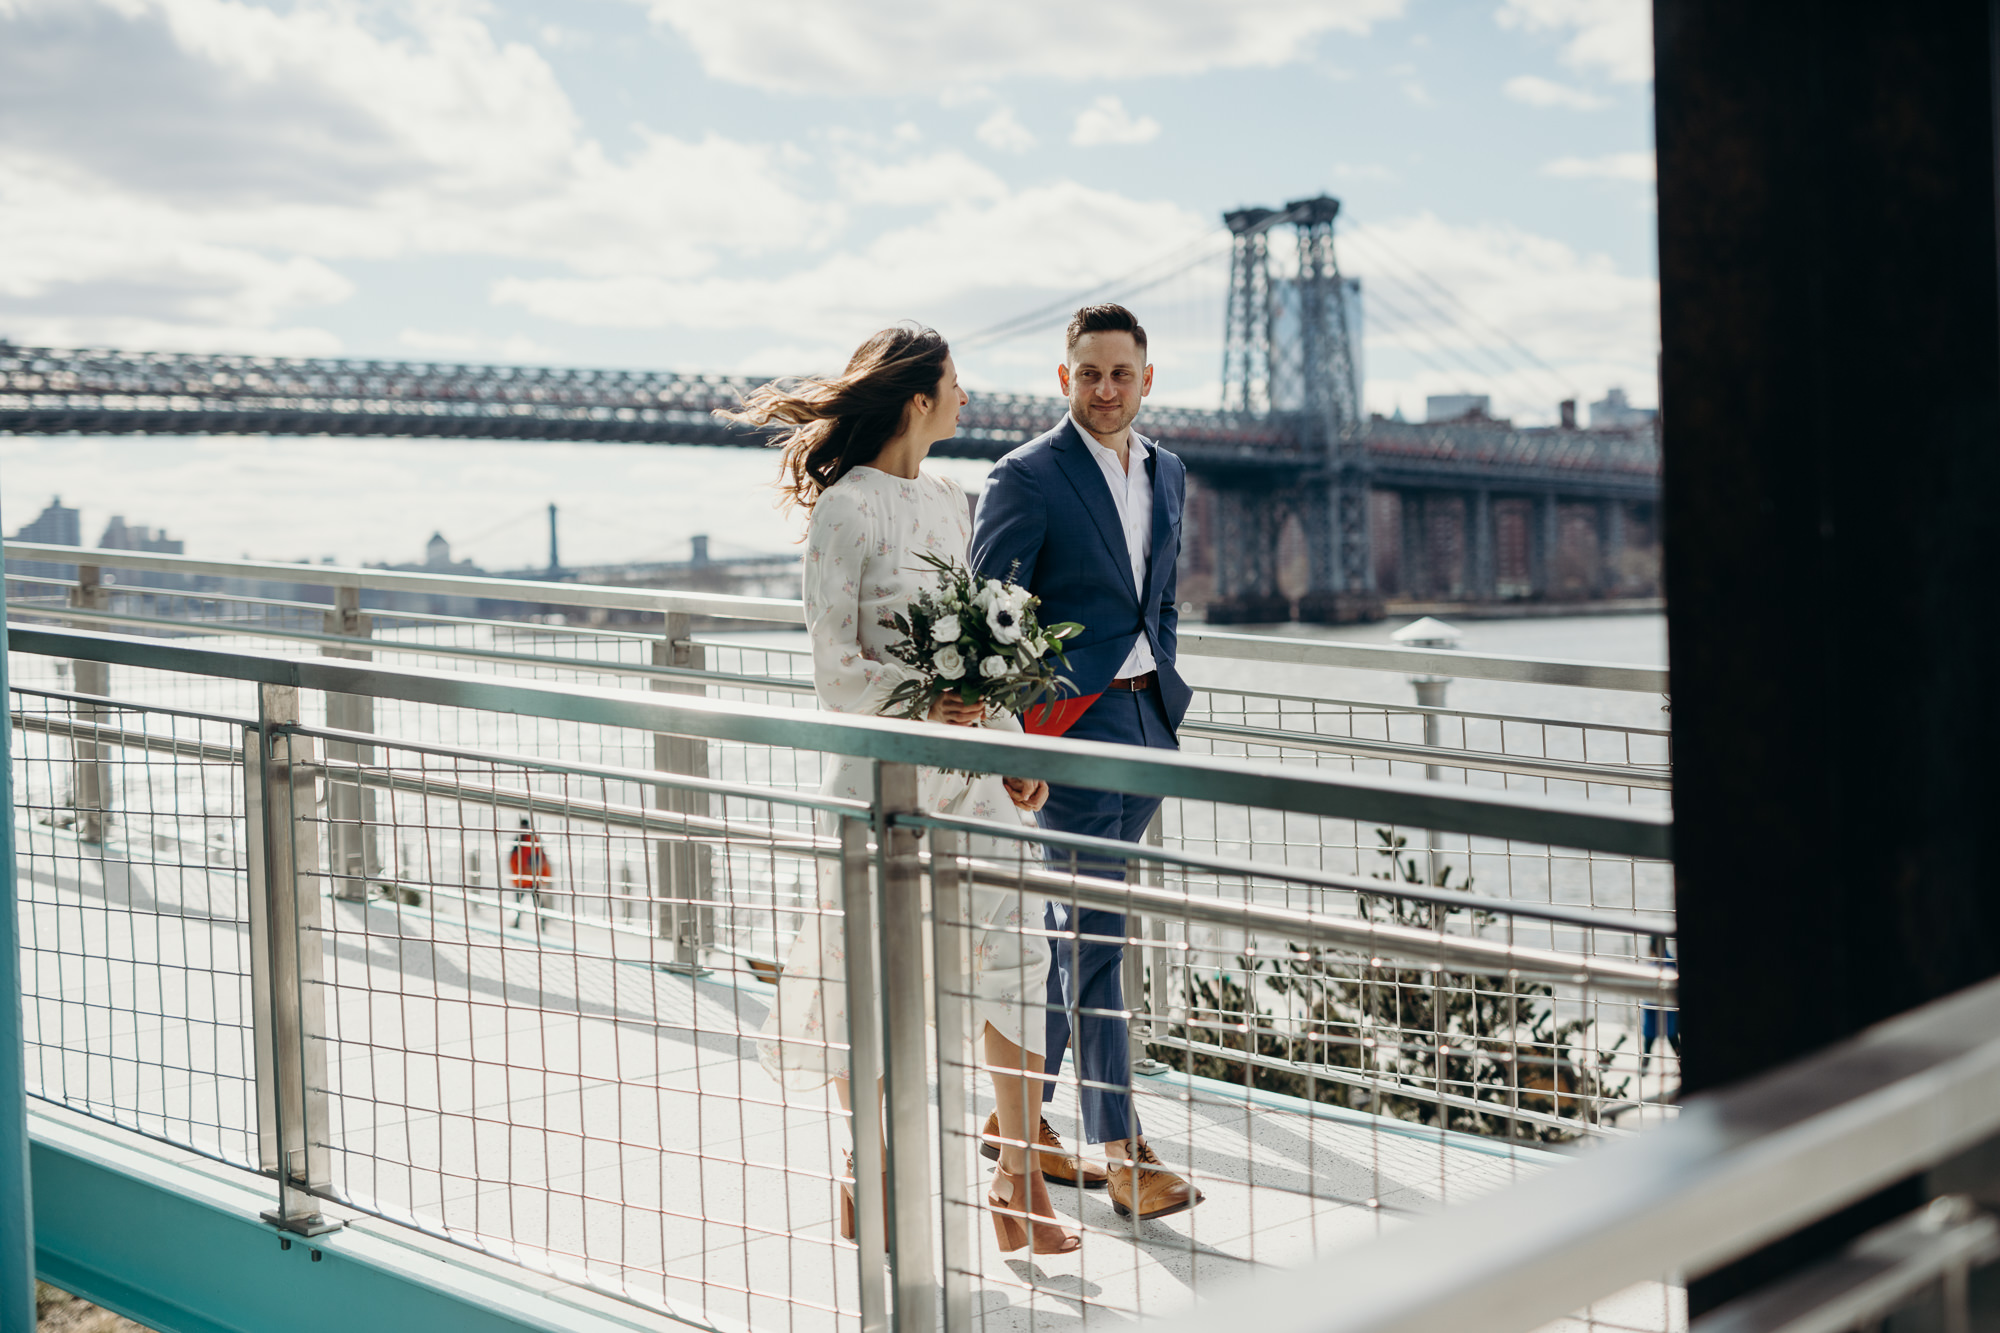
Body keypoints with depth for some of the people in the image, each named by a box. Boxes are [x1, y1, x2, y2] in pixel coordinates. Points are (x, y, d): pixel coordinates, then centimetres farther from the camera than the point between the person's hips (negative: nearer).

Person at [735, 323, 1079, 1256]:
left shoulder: (947, 500, 13)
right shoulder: (844, 508, -9)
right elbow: (835, 667, -11)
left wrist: (1014, 746, 13)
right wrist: (922, 701, -25)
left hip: (965, 761, 6)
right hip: (881, 767, -6)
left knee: (1018, 944, -2)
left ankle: (1019, 1181, 6)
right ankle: (861, 1184, 21)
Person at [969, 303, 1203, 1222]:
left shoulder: (1167, 475, 13)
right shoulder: (1027, 479, -9)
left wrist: (1165, 692, 16)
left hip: (1146, 718, 7)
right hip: (1072, 723, -7)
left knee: (1075, 930, 14)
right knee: (1093, 933, -5)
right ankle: (1120, 1147, 3)